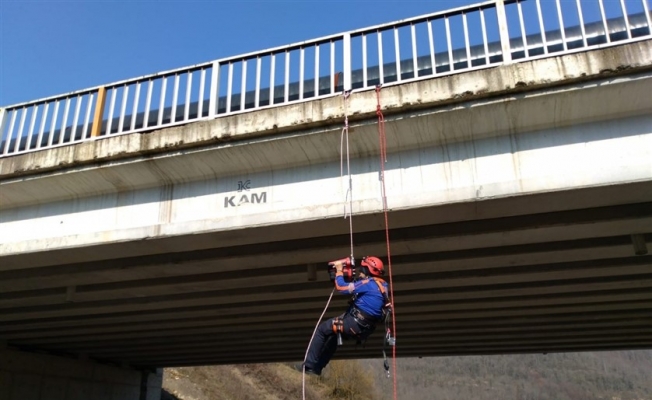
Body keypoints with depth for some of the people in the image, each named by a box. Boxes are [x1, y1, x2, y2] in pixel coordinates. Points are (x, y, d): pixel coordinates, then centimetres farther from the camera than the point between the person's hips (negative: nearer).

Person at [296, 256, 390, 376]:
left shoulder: (368, 283, -16)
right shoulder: (381, 285, 11)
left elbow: (341, 288, -17)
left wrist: (339, 270, -3)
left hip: (355, 324, -9)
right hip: (364, 328, 9)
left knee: (322, 329, 3)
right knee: (332, 334, 27)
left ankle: (310, 365, 3)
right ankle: (317, 367, 29)